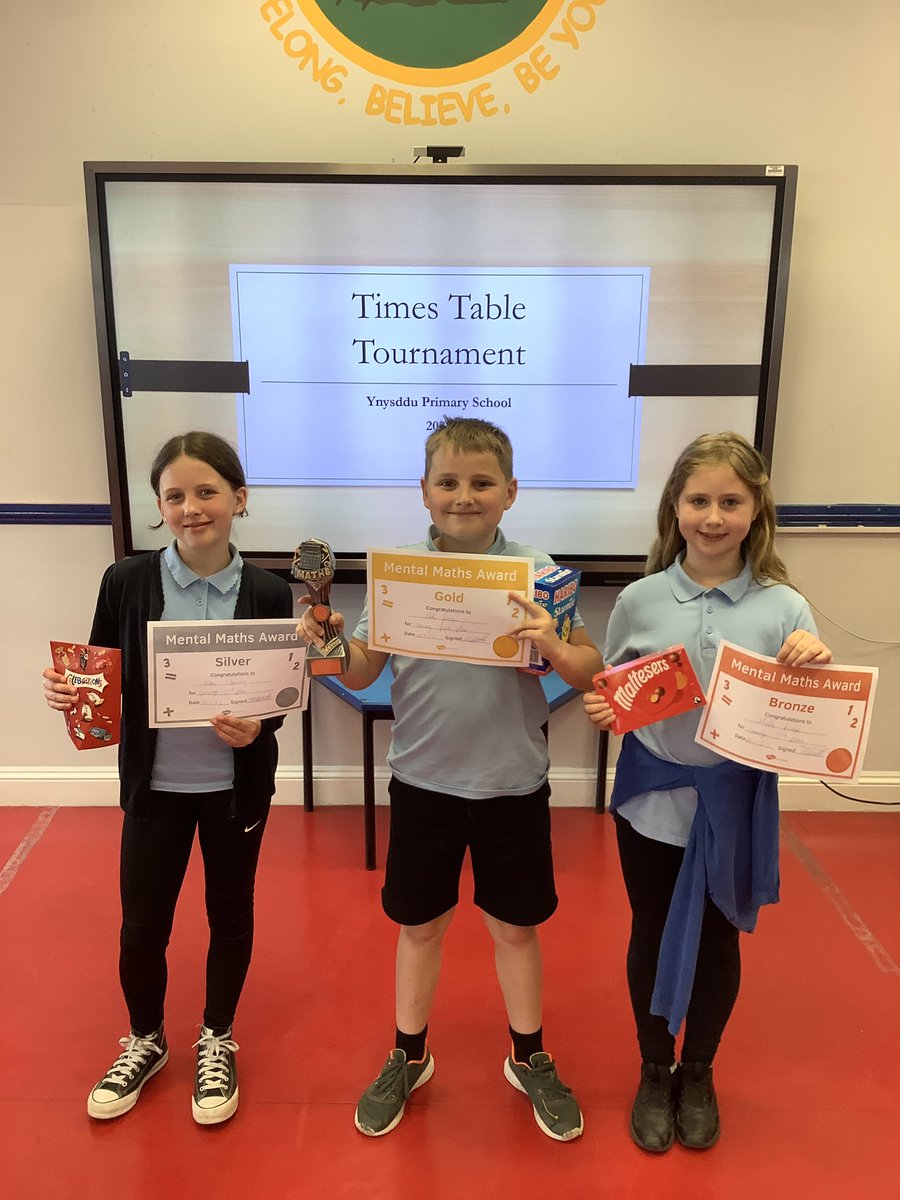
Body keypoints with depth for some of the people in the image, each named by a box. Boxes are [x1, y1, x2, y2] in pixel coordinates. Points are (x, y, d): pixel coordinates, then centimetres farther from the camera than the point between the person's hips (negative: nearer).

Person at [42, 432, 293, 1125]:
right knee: (141, 925, 13)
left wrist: (255, 725, -23)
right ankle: (146, 1040, 42)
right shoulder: (126, 582, -9)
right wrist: (66, 691, -22)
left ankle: (218, 1040, 42)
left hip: (237, 786, 0)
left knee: (230, 914, 17)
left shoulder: (268, 594, -10)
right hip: (154, 783, 1)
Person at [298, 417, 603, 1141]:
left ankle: (530, 1058, 43)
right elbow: (363, 672, -1)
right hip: (423, 779, 1)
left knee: (516, 925, 17)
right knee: (419, 925, 17)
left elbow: (591, 674, -10)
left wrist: (555, 648, -30)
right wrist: (327, 643, -20)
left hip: (513, 782, -1)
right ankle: (409, 1057, 42)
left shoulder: (536, 571, -10)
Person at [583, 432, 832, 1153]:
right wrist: (601, 710, -17)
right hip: (652, 797, 1)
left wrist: (815, 669, -26)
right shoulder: (641, 599, -7)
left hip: (734, 804, 0)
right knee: (652, 936, 16)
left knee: (718, 940, 18)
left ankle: (698, 1073, 45)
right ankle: (654, 1073, 42)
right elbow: (614, 694, 4)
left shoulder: (783, 608, -10)